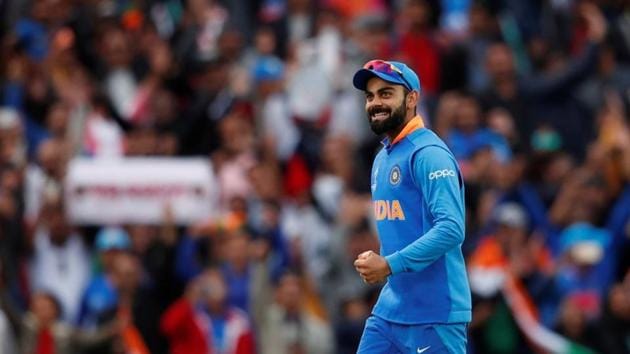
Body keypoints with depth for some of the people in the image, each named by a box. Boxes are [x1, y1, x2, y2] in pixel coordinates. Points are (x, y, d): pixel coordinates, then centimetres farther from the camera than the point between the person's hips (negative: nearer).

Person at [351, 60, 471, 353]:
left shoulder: (428, 154, -13)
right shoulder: (383, 158, 17)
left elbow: (451, 229, -23)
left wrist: (389, 265, -22)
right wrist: (375, 260, 6)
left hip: (434, 315, -9)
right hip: (388, 312, 9)